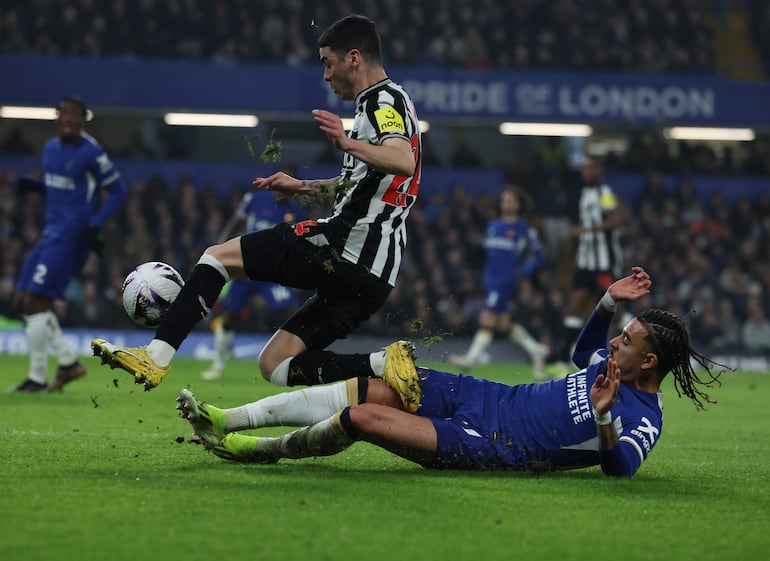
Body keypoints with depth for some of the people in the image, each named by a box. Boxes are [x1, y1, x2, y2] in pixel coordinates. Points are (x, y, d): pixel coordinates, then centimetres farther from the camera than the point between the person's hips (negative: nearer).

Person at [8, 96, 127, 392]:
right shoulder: (51, 148, 12)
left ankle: (37, 378, -3)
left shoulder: (91, 153, -12)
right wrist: (34, 185, 4)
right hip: (52, 233, 9)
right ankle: (69, 362, 15)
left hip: (72, 235, -9)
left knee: (36, 301, -11)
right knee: (23, 301, 7)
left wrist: (95, 224, -19)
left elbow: (117, 192, -8)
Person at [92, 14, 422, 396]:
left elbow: (404, 163, -28)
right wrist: (302, 188, 38)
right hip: (375, 274, 10)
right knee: (274, 365, 8)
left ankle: (155, 357, -9)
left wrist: (348, 143, -42)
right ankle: (383, 368, -9)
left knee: (218, 256, 0)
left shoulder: (383, 100, -6)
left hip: (344, 244, -10)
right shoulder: (386, 104, 25)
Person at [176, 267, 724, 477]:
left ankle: (262, 449, 8)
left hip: (490, 446, -9)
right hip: (483, 395, 9)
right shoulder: (613, 364, 11)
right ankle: (227, 420, 6)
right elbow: (585, 349, 30)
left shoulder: (643, 420, -14)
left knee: (362, 417, -18)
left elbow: (620, 468, -27)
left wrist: (605, 418, -42)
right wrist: (610, 300, 15)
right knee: (368, 390, -1)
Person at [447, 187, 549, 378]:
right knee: (504, 323, 9)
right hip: (491, 279, 7)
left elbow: (537, 254, -1)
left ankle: (471, 358, -14)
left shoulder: (524, 229, -3)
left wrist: (524, 270, -13)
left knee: (488, 318, -13)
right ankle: (536, 350, 21)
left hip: (506, 280, -7)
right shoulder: (493, 226, 15)